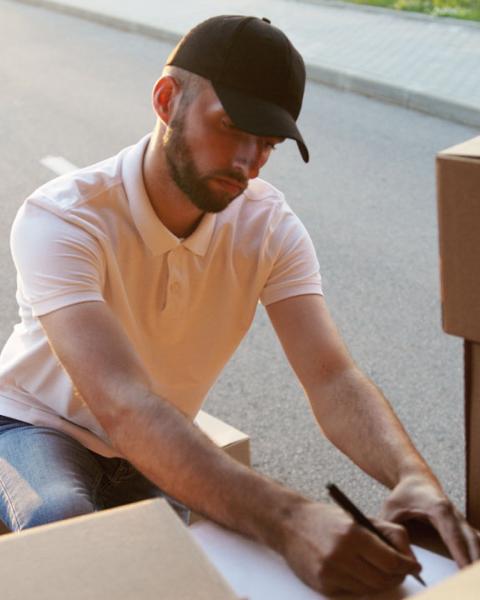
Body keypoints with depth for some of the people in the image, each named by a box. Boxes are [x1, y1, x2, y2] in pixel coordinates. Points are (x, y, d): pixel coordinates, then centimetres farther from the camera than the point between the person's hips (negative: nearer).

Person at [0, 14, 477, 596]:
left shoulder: (268, 226, -15)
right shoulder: (60, 220, -31)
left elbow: (333, 378, -24)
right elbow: (122, 404, -45)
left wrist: (411, 474, -47)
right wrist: (285, 517, -58)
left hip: (160, 453, 5)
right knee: (63, 521, -37)